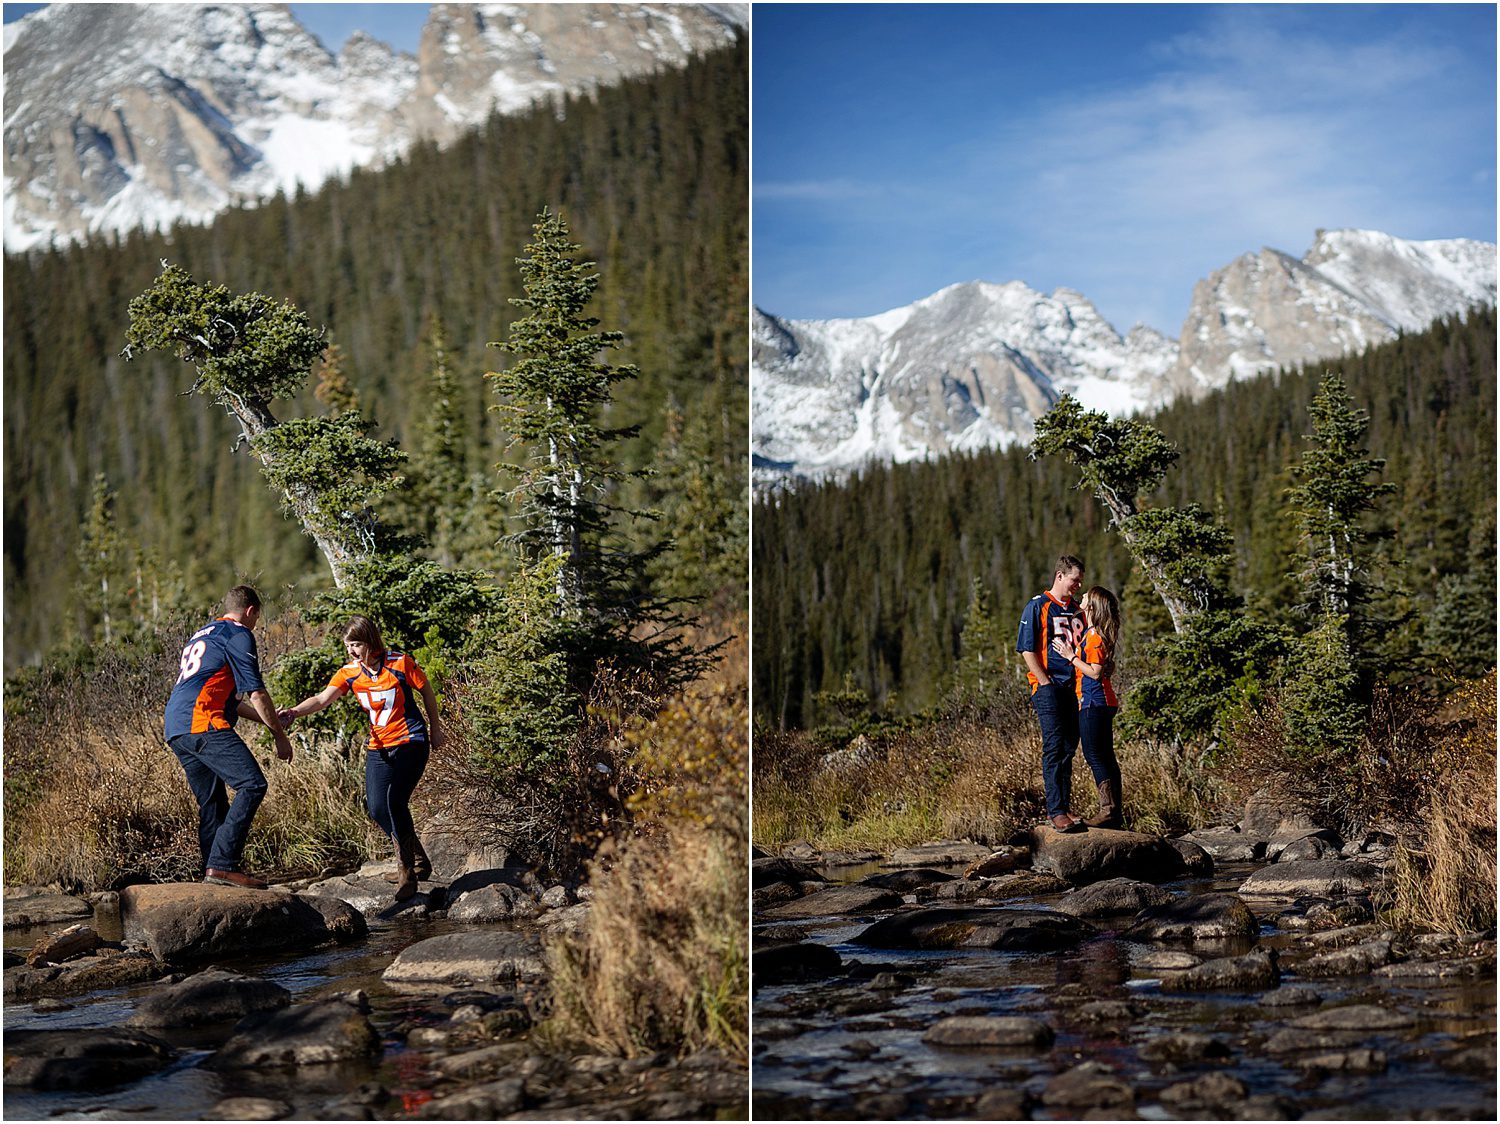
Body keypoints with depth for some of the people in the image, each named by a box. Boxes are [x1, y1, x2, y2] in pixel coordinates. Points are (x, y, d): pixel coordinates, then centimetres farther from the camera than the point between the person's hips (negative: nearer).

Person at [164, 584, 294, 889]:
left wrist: (269, 717, 43)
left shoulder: (202, 635, 31)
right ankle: (222, 865, -24)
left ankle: (213, 874, 11)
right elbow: (256, 693, -2)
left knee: (213, 803, 14)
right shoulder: (239, 634, 2)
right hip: (202, 724, -10)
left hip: (176, 730, 10)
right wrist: (279, 735, 8)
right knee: (252, 785, -15)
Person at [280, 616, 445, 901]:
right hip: (379, 747, 5)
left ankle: (407, 874, -8)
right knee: (377, 808, -5)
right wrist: (295, 711, -36)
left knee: (395, 799, -20)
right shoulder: (350, 673, -3)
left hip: (411, 742, -5)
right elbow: (323, 698, -17)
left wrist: (435, 730, 9)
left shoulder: (400, 664, -13)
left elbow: (426, 691, 1)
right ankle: (419, 861, 16)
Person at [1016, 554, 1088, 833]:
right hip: (1048, 686, -6)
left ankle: (1063, 806, 15)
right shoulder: (1037, 607, -3)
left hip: (1074, 688, 7)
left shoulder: (1077, 611, 16)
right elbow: (1027, 650, -7)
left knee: (1069, 747, 8)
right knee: (1054, 747, -10)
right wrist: (1046, 682, -12)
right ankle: (1055, 810, -11)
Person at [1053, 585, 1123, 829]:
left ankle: (1108, 811, -10)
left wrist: (1071, 656, -13)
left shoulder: (1094, 636, -15)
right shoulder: (1093, 633, 14)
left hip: (1094, 703, -10)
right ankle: (1116, 812, 12)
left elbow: (1095, 672, -19)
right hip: (1103, 702, 10)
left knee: (1094, 756, -8)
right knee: (1106, 757, 11)